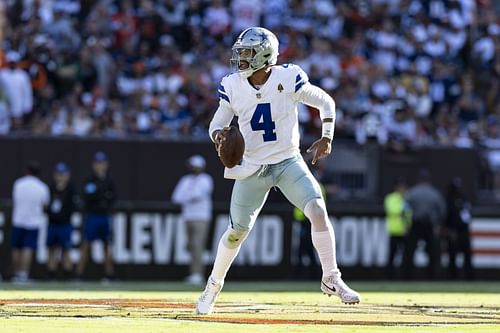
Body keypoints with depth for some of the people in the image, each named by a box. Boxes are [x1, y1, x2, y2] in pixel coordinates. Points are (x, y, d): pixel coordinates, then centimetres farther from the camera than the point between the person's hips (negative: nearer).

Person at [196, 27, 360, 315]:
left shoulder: (289, 79, -15)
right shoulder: (233, 86, -8)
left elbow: (326, 102, -2)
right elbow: (218, 123, 3)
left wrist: (326, 138, -12)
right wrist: (219, 134, -21)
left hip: (289, 162, -1)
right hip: (253, 168, 2)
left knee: (318, 210, -20)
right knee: (237, 230, 6)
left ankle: (331, 279, -9)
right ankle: (214, 285, 29)